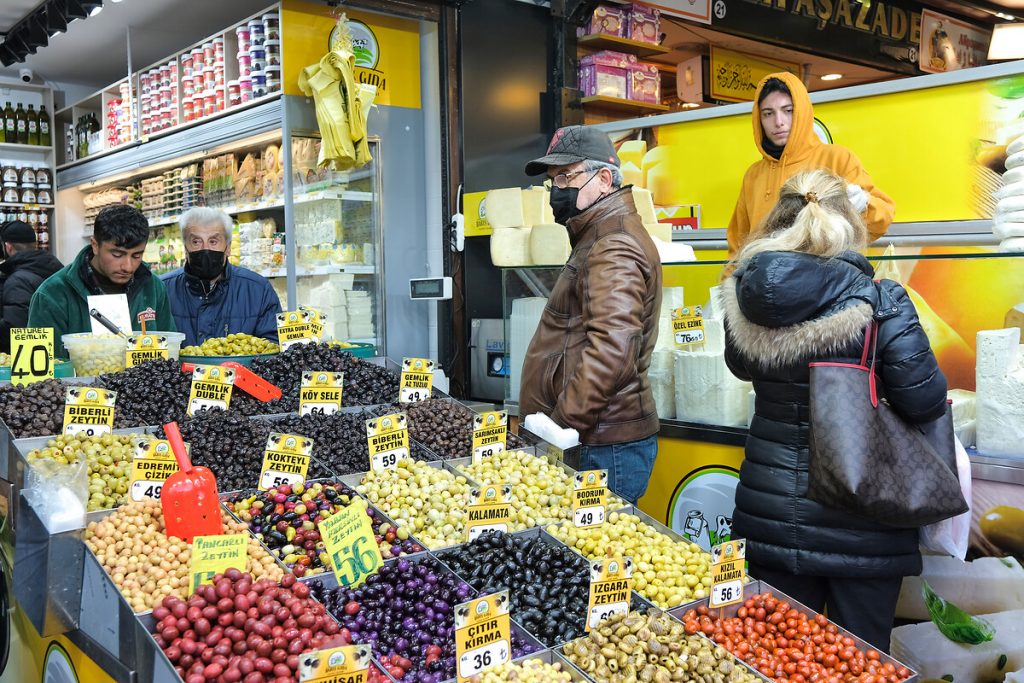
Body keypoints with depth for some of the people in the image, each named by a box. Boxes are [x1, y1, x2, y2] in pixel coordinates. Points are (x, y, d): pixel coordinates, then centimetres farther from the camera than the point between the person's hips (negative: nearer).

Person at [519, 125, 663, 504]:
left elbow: (610, 351, -26)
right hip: (595, 438, 10)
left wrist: (561, 424, -21)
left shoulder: (614, 249, -14)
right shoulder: (597, 238, 20)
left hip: (607, 445, -10)